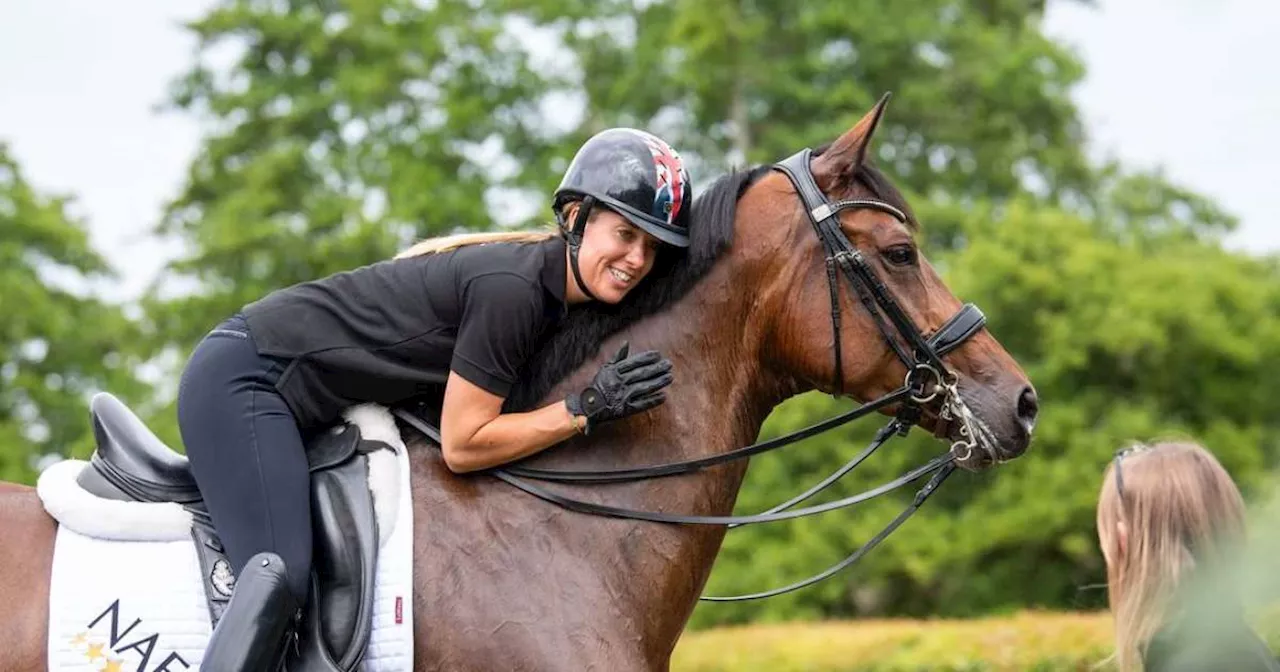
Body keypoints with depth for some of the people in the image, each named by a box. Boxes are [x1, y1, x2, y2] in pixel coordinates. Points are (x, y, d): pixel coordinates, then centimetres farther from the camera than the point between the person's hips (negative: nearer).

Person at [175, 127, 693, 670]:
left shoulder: (554, 295, 4)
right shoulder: (509, 287, -24)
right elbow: (463, 446, -20)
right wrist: (586, 409, -20)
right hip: (242, 381, -11)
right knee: (281, 576, -26)